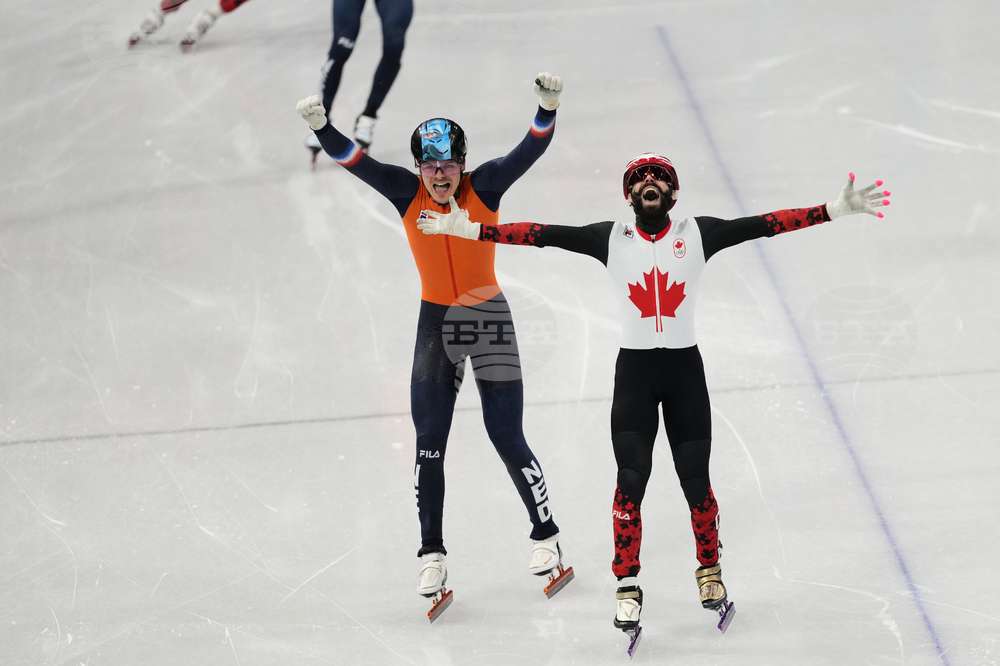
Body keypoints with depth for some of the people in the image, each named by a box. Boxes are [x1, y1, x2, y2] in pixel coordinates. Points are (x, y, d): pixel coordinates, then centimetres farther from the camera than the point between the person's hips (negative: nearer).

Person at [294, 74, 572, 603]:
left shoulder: (486, 186, -14)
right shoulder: (407, 193, -10)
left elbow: (531, 149, -26)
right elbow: (356, 162, -19)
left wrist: (547, 108, -44)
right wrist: (320, 128, -36)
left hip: (490, 319, -2)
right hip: (435, 322, 2)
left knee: (508, 440, 3)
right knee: (429, 446, 2)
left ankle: (546, 534, 23)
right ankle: (432, 554, 13)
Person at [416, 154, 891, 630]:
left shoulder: (697, 234, 1)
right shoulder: (610, 239, 2)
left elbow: (764, 225, -5)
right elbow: (542, 235, -4)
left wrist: (837, 209, -12)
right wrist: (469, 229, -11)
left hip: (685, 368, 0)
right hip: (634, 370, 0)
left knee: (695, 481, 2)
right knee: (631, 479, -10)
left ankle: (710, 571, 25)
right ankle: (627, 589, 0)